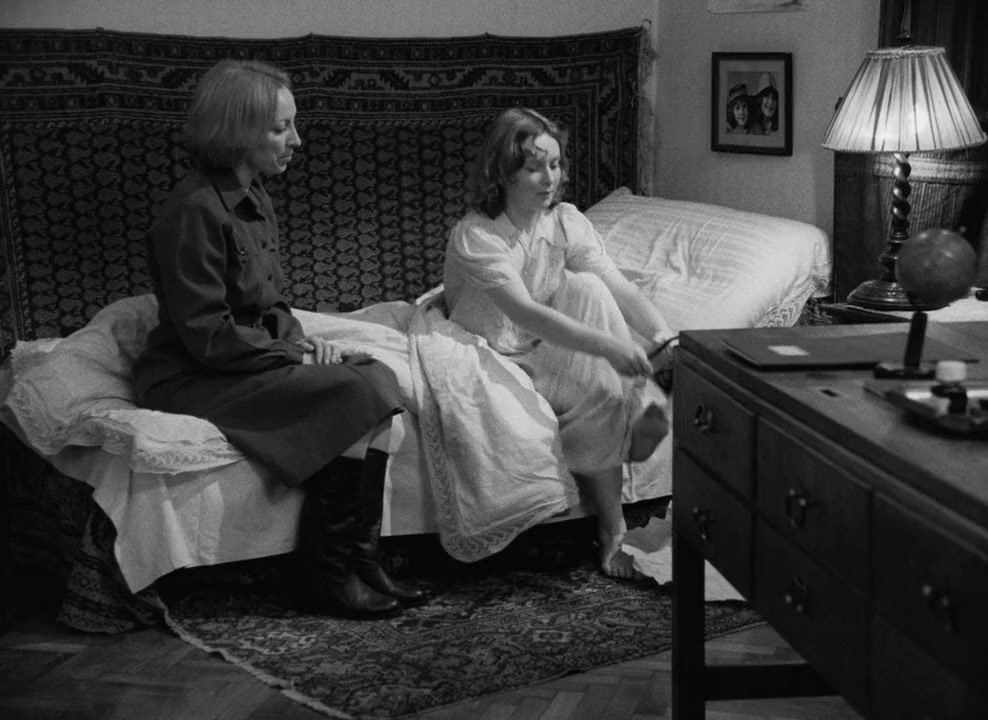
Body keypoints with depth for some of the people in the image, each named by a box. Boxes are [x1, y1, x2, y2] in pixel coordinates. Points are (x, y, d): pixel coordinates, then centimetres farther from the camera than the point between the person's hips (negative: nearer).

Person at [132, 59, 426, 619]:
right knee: (360, 393, -23)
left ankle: (360, 561, -13)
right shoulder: (195, 211, -18)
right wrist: (297, 357, -14)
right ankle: (326, 572, -13)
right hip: (191, 381, -9)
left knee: (379, 377, -13)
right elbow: (208, 337, -21)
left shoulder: (256, 199, 13)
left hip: (252, 359, 9)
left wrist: (301, 341, 0)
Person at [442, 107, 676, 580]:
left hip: (545, 347, 5)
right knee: (601, 390, -27)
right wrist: (606, 345, -45)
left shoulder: (566, 222, -2)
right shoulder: (474, 236, -20)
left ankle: (641, 407, -22)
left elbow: (618, 289, -13)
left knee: (586, 289, -23)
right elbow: (525, 312, -34)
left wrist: (662, 334, -33)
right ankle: (612, 527, -17)